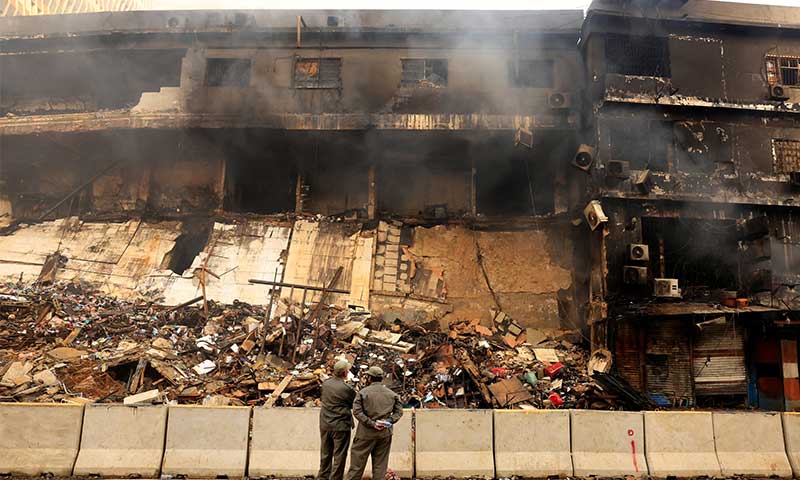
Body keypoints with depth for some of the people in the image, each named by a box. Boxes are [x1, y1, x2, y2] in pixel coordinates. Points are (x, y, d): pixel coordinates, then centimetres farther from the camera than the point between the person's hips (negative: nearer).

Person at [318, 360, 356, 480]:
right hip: (341, 426, -6)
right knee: (339, 456, 7)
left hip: (325, 425, 6)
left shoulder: (325, 384, -2)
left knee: (325, 454, 20)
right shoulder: (346, 389, -19)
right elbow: (355, 404, -6)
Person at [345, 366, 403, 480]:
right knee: (380, 464, 12)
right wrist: (389, 421, -6)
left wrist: (372, 423, -14)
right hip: (385, 434, 3)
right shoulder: (392, 394, 5)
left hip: (366, 432, -3)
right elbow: (399, 411, 3)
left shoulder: (363, 392, -5)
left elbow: (357, 411, -14)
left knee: (357, 462, 7)